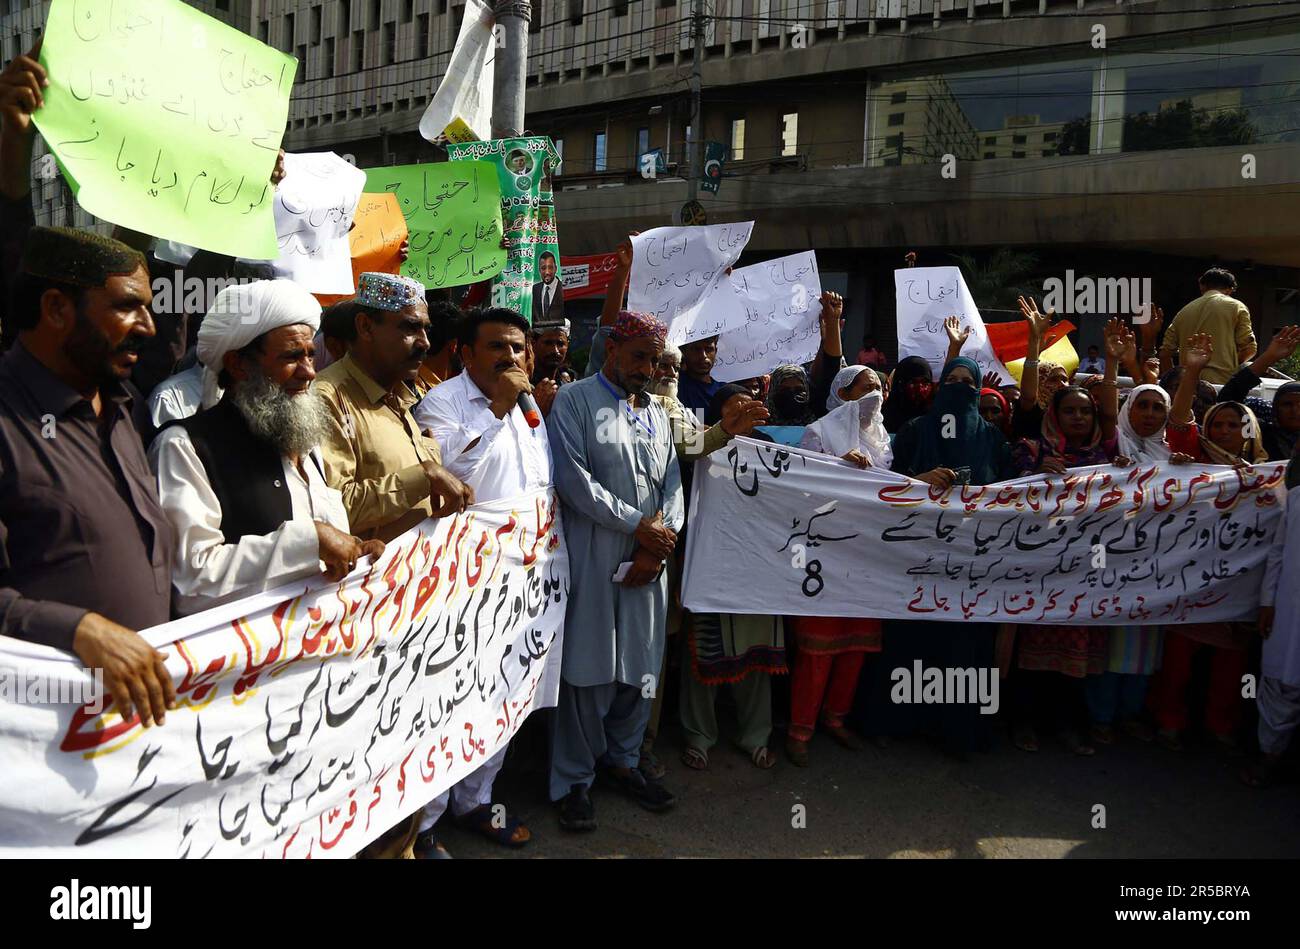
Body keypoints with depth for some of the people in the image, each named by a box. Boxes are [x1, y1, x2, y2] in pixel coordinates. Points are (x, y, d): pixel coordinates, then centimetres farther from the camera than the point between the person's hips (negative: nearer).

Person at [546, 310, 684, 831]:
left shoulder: (656, 411, 17)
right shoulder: (574, 400, -1)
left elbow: (672, 482, 11)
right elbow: (573, 477, -12)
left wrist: (659, 545, -4)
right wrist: (638, 524, -11)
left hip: (648, 560, 6)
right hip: (593, 557, -5)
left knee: (640, 664, 10)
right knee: (587, 669, 0)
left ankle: (621, 759, 29)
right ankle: (573, 780, 15)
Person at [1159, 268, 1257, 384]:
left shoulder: (1184, 311, 16)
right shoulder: (1236, 307, 6)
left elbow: (1165, 353, 15)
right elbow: (1249, 348, 0)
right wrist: (1232, 363, 18)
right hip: (1223, 382, -3)